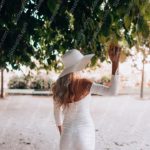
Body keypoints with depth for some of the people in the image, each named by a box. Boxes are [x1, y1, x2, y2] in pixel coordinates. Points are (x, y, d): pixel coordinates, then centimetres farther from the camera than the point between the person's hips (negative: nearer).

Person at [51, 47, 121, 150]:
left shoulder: (58, 87, -2)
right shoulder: (84, 84, -17)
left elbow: (57, 113, 8)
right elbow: (113, 91, -20)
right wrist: (115, 63, -24)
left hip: (68, 132, 3)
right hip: (85, 132, -3)